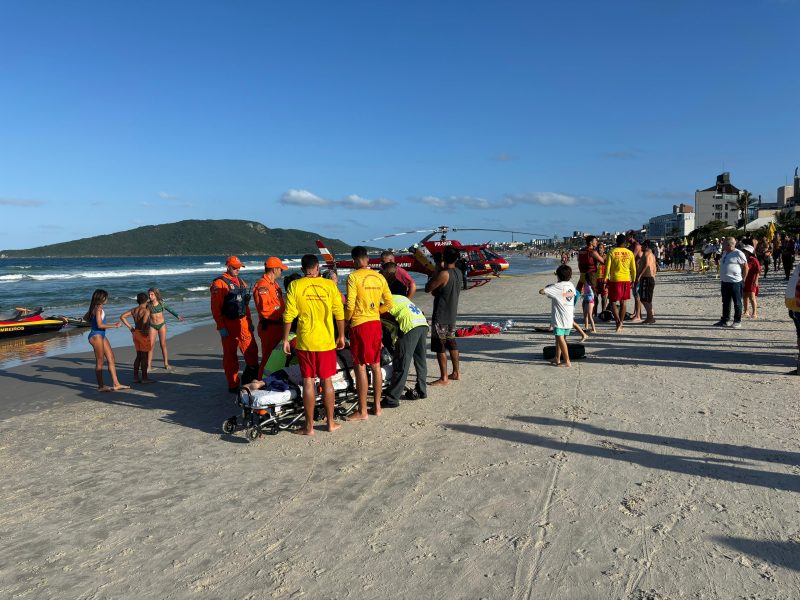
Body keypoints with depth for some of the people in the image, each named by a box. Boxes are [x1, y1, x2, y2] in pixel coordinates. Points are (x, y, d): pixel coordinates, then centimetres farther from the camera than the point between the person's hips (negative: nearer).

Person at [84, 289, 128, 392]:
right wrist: (115, 326, -18)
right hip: (96, 335, -10)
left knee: (111, 358, 8)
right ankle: (101, 386, 5)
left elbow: (85, 317, 27)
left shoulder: (95, 308, 13)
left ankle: (116, 383, 10)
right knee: (100, 361, -2)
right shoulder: (98, 308, -16)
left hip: (101, 335, 10)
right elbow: (100, 325, -22)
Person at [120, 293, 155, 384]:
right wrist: (144, 330, -18)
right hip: (143, 335, -7)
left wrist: (130, 327, 9)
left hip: (135, 334, 8)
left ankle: (135, 377, 20)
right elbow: (145, 321, -34)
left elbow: (122, 317, 8)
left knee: (139, 356, 17)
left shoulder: (134, 310, 6)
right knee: (144, 357, 1)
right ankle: (144, 378, 6)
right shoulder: (146, 310, -16)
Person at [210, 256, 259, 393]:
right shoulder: (219, 283, -8)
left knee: (252, 352, 2)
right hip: (229, 325, -6)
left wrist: (249, 322, 18)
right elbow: (215, 308, -12)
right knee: (230, 356, 3)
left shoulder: (241, 282, 16)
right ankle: (233, 385, 13)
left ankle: (248, 379, 20)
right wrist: (221, 327, -16)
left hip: (243, 323, 6)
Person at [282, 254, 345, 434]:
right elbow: (339, 314, 0)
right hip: (327, 342, 1)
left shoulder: (295, 286, -5)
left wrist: (285, 339, 3)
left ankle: (309, 426, 12)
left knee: (308, 382, 5)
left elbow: (289, 315, -6)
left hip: (305, 342, -1)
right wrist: (341, 336, 12)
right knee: (326, 381, 11)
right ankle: (331, 423, 20)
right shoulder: (329, 285, -2)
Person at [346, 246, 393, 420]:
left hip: (360, 325, -6)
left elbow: (350, 305, -13)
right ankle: (377, 406, 22)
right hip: (376, 324, 6)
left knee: (360, 367, -1)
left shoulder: (354, 276, -10)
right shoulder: (380, 277, 7)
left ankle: (362, 411, 5)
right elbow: (389, 303, 8)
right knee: (376, 365, 14)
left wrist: (345, 319, 5)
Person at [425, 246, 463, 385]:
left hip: (441, 316, -8)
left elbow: (428, 289, -13)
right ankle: (456, 373, 26)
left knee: (439, 346, -2)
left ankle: (444, 378, 1)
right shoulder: (458, 273, 6)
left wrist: (437, 269, -8)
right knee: (451, 343, 19)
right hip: (452, 314, 9)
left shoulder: (444, 274, -20)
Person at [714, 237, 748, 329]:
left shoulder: (738, 254, -12)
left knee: (737, 303, 3)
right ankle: (724, 320, 20)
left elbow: (746, 267, -10)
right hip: (724, 282, 8)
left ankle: (737, 321, 10)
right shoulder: (725, 253, 13)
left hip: (735, 282, -8)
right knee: (725, 302, 13)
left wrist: (742, 279, -9)